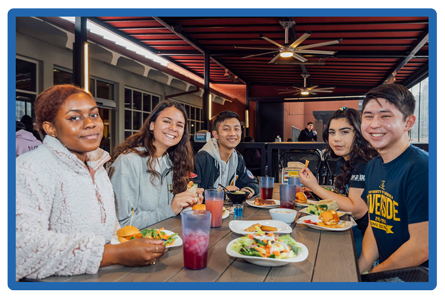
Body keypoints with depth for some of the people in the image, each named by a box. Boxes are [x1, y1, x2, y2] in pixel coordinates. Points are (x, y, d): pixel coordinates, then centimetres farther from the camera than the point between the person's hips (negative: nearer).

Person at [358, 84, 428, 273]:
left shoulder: (421, 168, -20)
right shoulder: (372, 166, 5)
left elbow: (421, 247, -21)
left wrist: (370, 273, -10)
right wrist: (358, 269, -5)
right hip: (385, 269, 6)